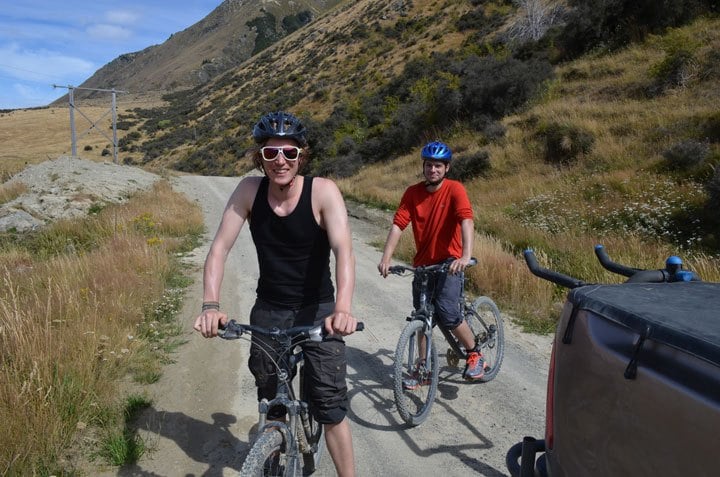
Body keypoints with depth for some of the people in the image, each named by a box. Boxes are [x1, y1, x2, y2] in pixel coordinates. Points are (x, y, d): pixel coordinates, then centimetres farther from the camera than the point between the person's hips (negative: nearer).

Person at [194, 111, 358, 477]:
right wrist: (210, 305, -28)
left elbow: (343, 250, -30)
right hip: (268, 311, 3)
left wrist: (343, 308, -46)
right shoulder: (249, 190, -9)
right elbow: (219, 248, -13)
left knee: (331, 411, -2)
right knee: (270, 406, 16)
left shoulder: (323, 191, -18)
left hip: (317, 311, -3)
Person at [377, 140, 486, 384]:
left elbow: (466, 220, -26)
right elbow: (398, 224, -9)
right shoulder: (412, 193, -2)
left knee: (447, 313, -18)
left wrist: (466, 255, -41)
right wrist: (386, 258, -21)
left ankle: (474, 355, 8)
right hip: (423, 263, 4)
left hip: (449, 262, -4)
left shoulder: (454, 189, -12)